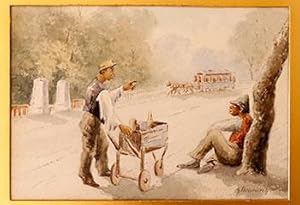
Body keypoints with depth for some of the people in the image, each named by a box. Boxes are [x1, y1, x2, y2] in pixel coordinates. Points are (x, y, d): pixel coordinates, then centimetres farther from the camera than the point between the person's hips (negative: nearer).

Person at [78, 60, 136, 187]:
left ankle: (103, 170, 39)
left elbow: (108, 97, 17)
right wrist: (120, 126, -33)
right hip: (91, 121, -10)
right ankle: (86, 177, 19)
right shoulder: (101, 91, -26)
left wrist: (123, 89, 13)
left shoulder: (95, 83, 6)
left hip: (96, 121, 10)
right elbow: (108, 110, -31)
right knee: (89, 149, 4)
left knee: (103, 144, 22)